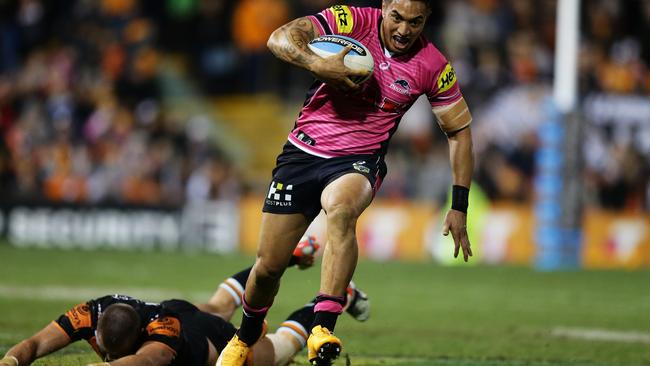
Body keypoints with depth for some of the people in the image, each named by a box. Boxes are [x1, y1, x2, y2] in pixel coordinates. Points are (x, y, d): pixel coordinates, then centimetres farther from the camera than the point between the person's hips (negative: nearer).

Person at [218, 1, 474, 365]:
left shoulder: (433, 67, -6)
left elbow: (459, 130, 6)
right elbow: (280, 38, -19)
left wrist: (459, 207, 2)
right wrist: (318, 65, -37)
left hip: (358, 161, -1)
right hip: (303, 153, 1)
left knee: (342, 212, -37)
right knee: (268, 266, 1)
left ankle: (323, 330, -43)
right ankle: (247, 335, 34)